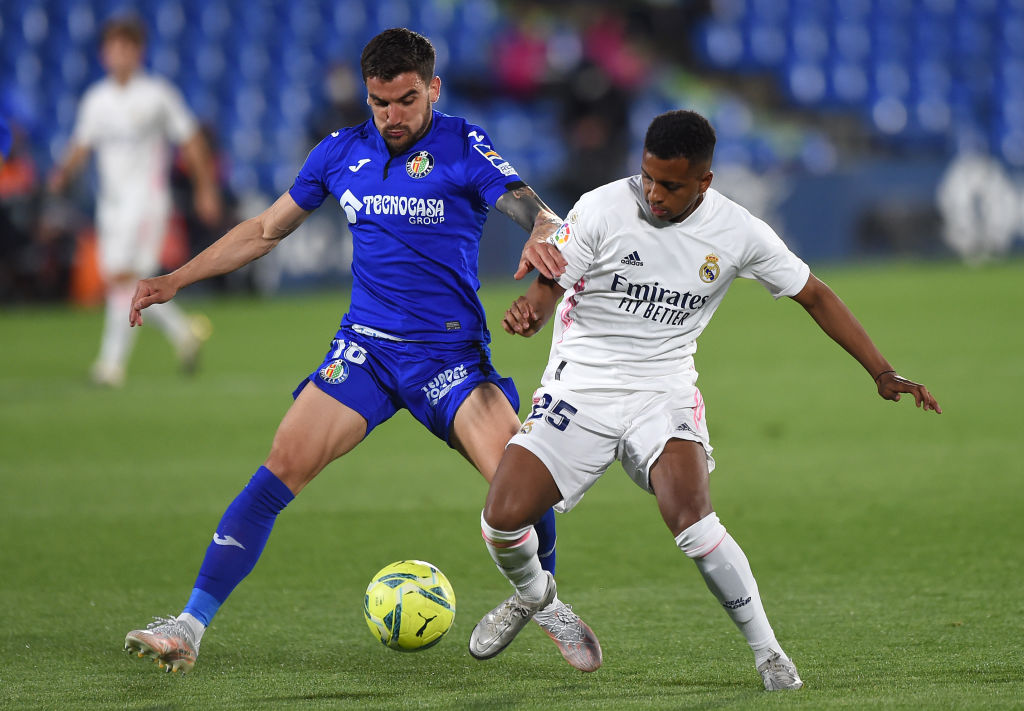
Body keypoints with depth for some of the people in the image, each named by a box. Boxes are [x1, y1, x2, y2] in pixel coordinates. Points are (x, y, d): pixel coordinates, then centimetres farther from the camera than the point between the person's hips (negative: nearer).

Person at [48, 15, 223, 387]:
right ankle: (182, 331, 23)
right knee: (114, 280, 5)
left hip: (147, 198, -6)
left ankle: (113, 362, -16)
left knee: (124, 277, -16)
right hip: (110, 199, 6)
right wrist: (63, 173, -6)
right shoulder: (96, 99, 10)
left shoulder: (157, 95, -4)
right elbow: (81, 146, 14)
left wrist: (206, 189, 0)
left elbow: (191, 142, 2)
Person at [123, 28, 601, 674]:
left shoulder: (464, 148, -5)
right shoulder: (341, 153, 7)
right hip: (365, 348, 3)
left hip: (451, 354, -2)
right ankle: (191, 625, -14)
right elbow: (267, 230, 18)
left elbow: (535, 210, -18)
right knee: (281, 469, -14)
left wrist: (543, 236, -43)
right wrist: (177, 279, 13)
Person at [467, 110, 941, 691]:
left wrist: (883, 374, 0)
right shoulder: (603, 210, -12)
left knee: (692, 521, -28)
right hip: (581, 387, 1)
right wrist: (528, 312, -33)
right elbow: (548, 288, -7)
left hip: (663, 394, -1)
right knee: (503, 519, -12)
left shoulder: (738, 233, -7)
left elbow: (814, 295, 5)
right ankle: (532, 591, 25)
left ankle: (768, 651, -11)